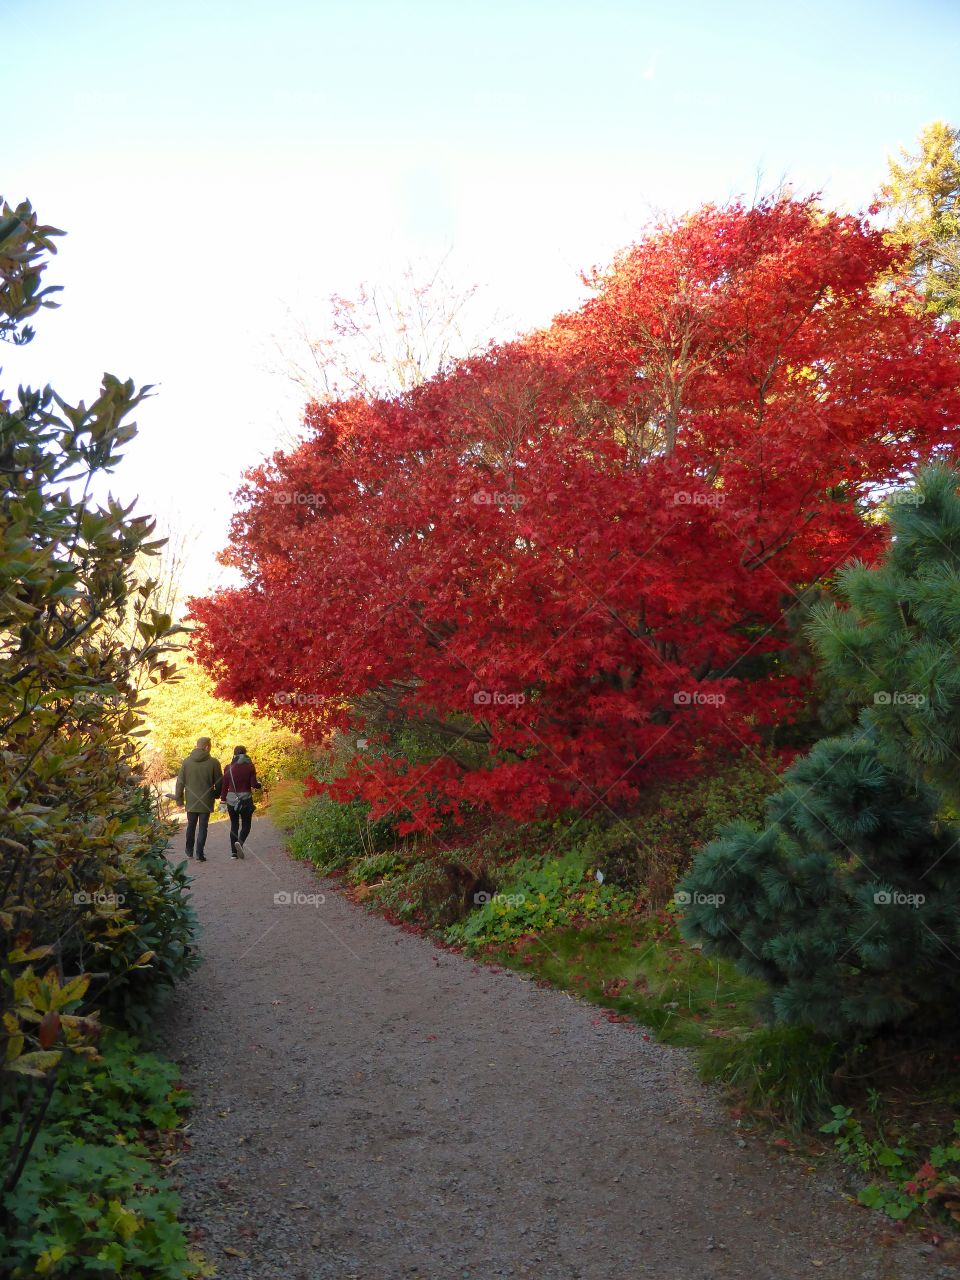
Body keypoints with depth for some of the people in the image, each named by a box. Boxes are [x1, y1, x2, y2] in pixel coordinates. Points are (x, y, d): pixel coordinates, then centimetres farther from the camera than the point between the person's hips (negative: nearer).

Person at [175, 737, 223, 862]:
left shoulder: (186, 762, -1)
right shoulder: (213, 763, -9)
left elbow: (180, 782, 1)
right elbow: (219, 783, -3)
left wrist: (179, 798, 9)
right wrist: (216, 795, 15)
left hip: (191, 801, 3)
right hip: (206, 801, -2)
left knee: (191, 826, 18)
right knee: (202, 827, 3)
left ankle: (189, 851, 28)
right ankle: (200, 854, 0)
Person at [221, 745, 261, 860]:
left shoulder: (228, 767, 0)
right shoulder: (249, 766, -5)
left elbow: (224, 785, 2)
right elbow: (254, 785, -6)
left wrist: (223, 800, 10)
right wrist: (259, 785, 15)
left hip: (231, 800, 2)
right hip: (246, 799, -2)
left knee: (234, 825, 13)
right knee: (246, 825, 9)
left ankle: (233, 852, 8)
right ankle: (240, 842, -20)